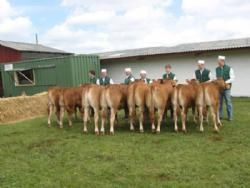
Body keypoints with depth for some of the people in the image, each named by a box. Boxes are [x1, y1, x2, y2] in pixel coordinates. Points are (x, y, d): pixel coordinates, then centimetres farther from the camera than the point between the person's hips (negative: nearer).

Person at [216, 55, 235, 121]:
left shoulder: (229, 68, -7)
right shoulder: (217, 69, 6)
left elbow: (232, 78, -9)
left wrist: (226, 82, -21)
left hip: (226, 87, -4)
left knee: (228, 102, 1)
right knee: (219, 102, 9)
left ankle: (230, 116, 9)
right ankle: (219, 115, 18)